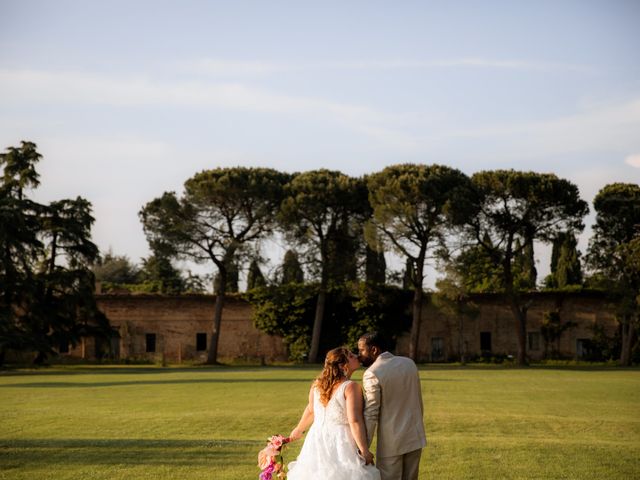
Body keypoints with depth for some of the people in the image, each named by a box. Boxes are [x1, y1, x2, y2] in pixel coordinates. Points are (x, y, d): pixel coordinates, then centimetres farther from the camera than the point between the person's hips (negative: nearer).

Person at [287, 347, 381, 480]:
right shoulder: (351, 387, -13)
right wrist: (364, 451, -16)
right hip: (341, 442, -7)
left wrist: (299, 429, 36)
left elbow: (311, 410, 19)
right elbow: (354, 421, -20)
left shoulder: (317, 384, 6)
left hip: (318, 439, 7)